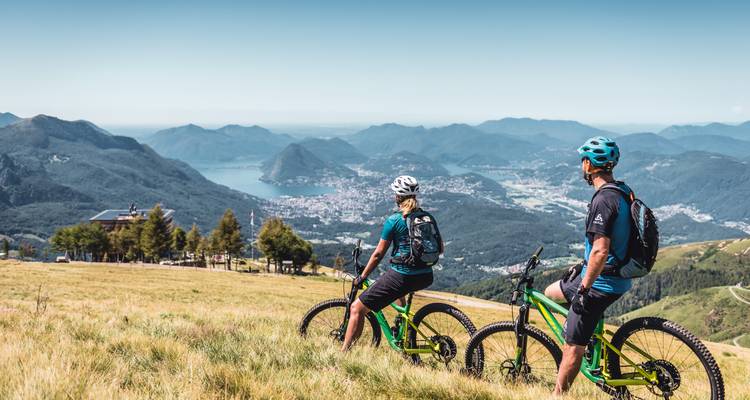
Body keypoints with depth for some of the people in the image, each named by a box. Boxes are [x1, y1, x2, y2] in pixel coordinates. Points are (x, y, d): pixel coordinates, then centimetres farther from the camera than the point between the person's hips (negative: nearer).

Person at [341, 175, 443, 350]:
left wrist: (362, 277, 7)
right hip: (426, 278, 7)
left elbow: (378, 254, -4)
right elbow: (440, 248, 13)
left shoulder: (393, 221, -7)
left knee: (357, 308, 1)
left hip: (401, 277, -6)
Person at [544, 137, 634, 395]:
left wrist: (584, 288, -21)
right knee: (550, 293, 25)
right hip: (617, 277, 10)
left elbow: (600, 250, -29)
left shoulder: (603, 200, -23)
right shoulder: (623, 192, 8)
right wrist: (584, 265, 24)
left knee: (572, 346, -2)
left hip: (600, 284, -10)